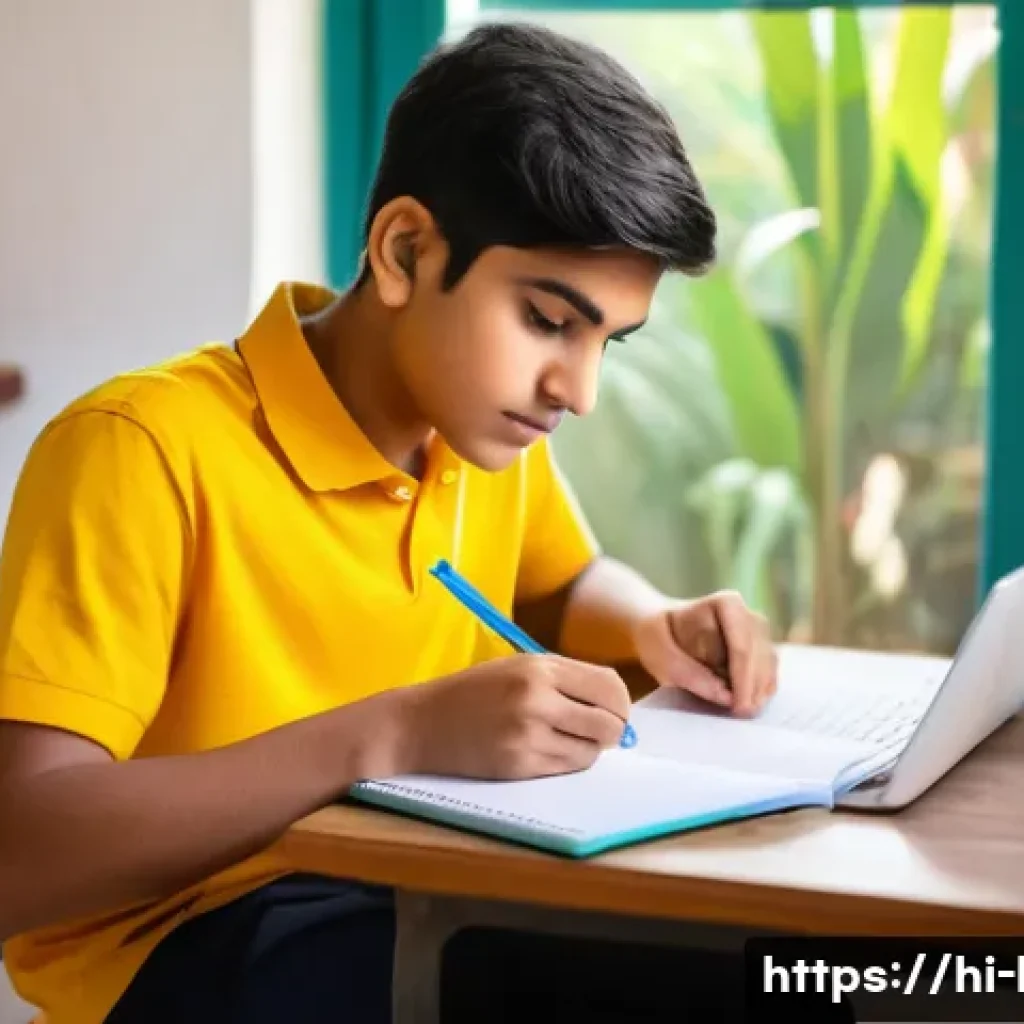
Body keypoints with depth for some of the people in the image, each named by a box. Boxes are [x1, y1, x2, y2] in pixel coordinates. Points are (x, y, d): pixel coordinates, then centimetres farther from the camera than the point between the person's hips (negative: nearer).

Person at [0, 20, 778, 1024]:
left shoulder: (488, 417, 2)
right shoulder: (147, 448, -21)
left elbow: (567, 585, 24)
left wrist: (656, 630, 0)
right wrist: (394, 731, -34)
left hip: (424, 891, 7)